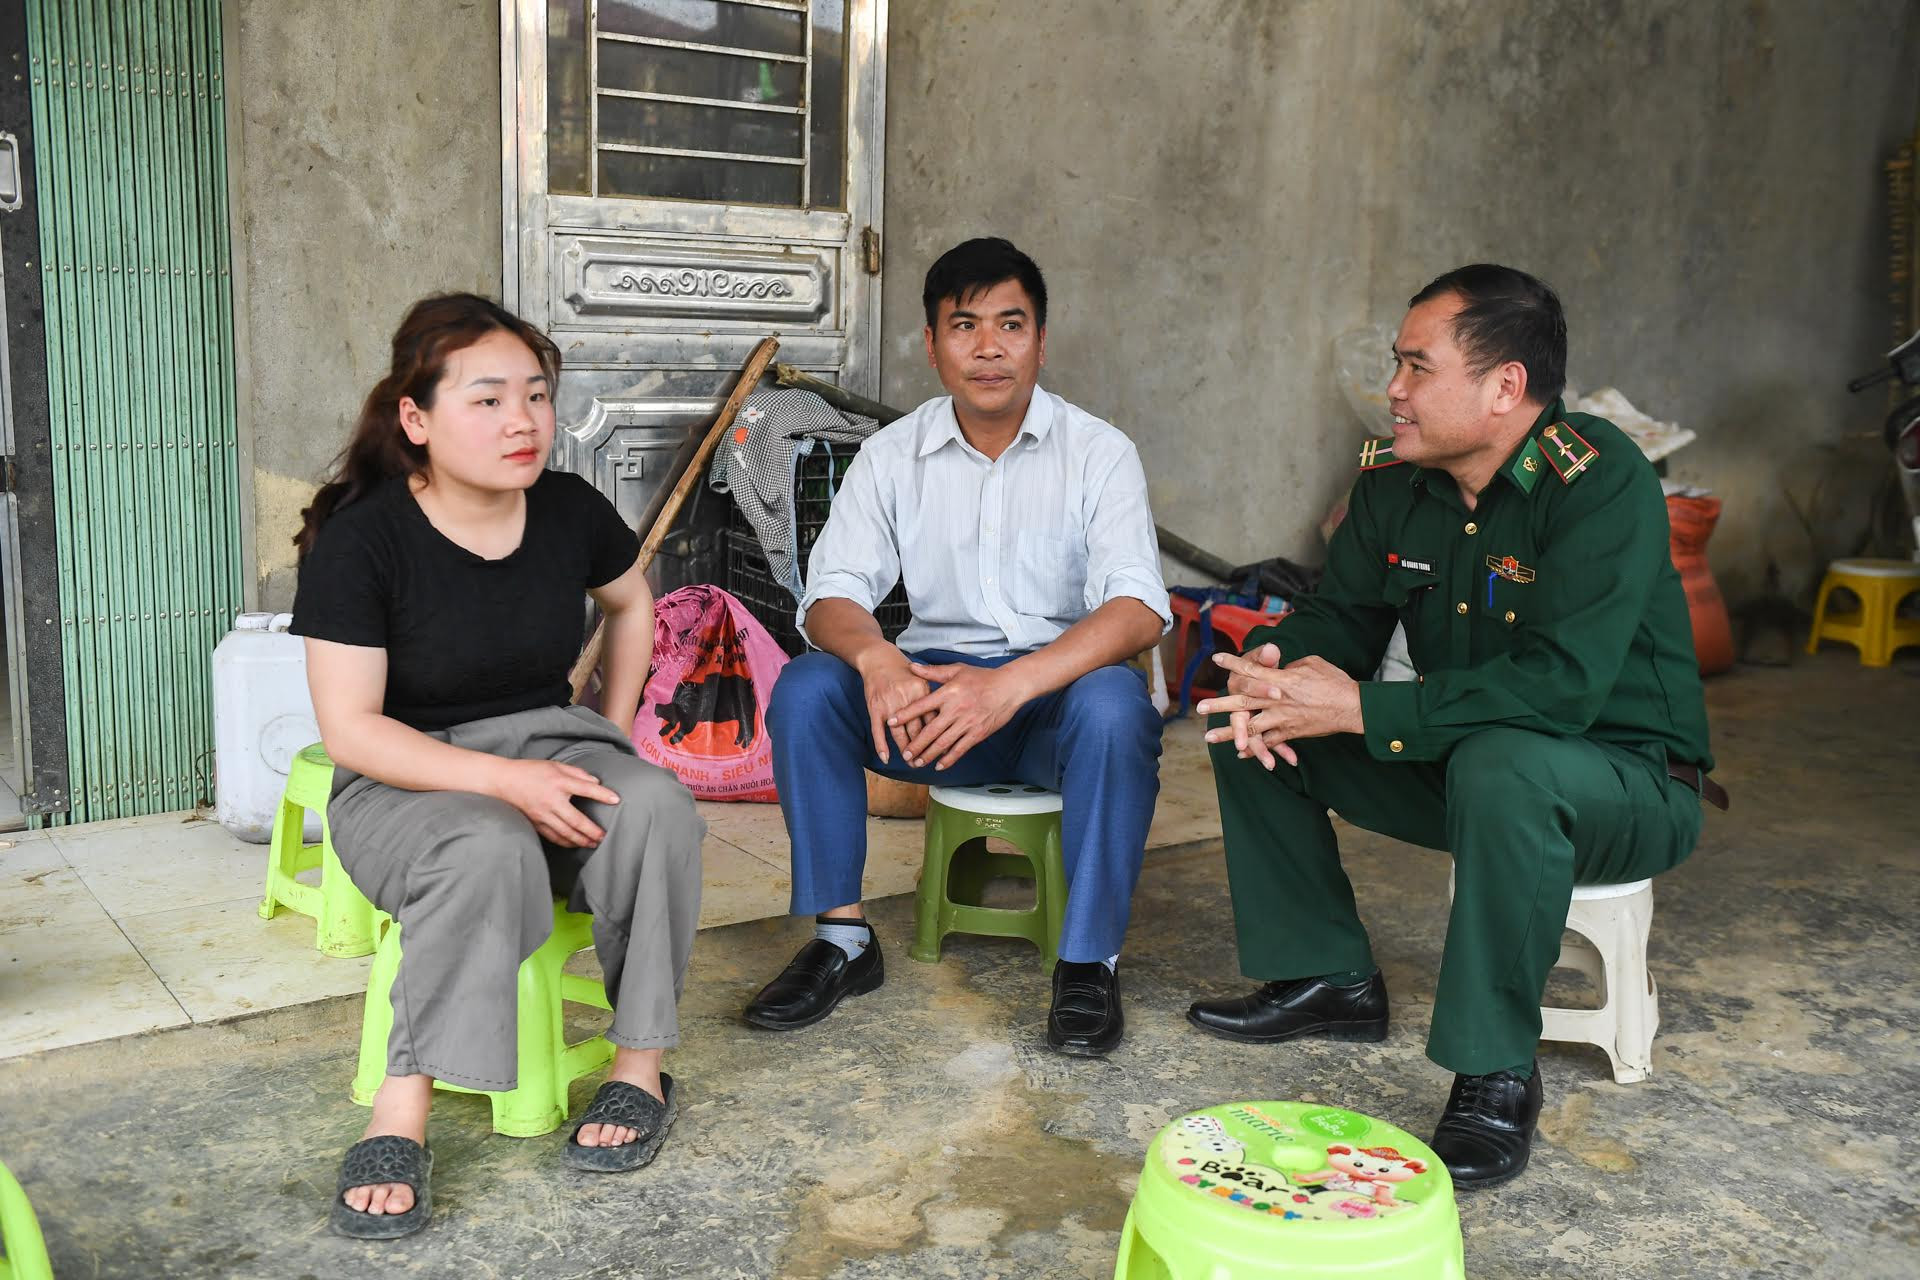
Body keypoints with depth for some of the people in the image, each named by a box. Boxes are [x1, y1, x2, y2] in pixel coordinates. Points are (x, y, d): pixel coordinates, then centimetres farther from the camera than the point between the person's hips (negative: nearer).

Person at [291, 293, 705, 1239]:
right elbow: (350, 730, -17)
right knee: (490, 850, -38)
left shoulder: (569, 510, -3)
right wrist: (503, 779, -28)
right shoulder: (360, 540, -15)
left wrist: (612, 738, 12)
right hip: (406, 776, -4)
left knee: (655, 806, -28)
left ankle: (641, 1064, -16)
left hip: (549, 740, 4)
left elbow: (630, 604, 20)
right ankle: (401, 1116, -30)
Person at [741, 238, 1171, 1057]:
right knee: (804, 689, -23)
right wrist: (875, 658, -31)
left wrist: (1010, 684, -36)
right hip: (931, 687, 2)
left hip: (1056, 688, -2)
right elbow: (833, 593, -5)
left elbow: (1137, 607, -19)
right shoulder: (892, 456, 3)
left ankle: (1089, 961, -19)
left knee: (1114, 706, -35)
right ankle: (843, 937, -10)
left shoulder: (1098, 453, -6)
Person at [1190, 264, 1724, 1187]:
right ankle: (1328, 980, 9)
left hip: (1627, 781, -7)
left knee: (1501, 766, -40)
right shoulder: (1392, 478, -2)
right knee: (1252, 728, -2)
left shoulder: (1600, 483, -25)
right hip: (1460, 763, 7)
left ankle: (1496, 1075, -22)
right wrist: (1274, 666, -19)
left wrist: (1359, 708, -34)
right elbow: (1341, 615, 5)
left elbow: (1560, 686, -35)